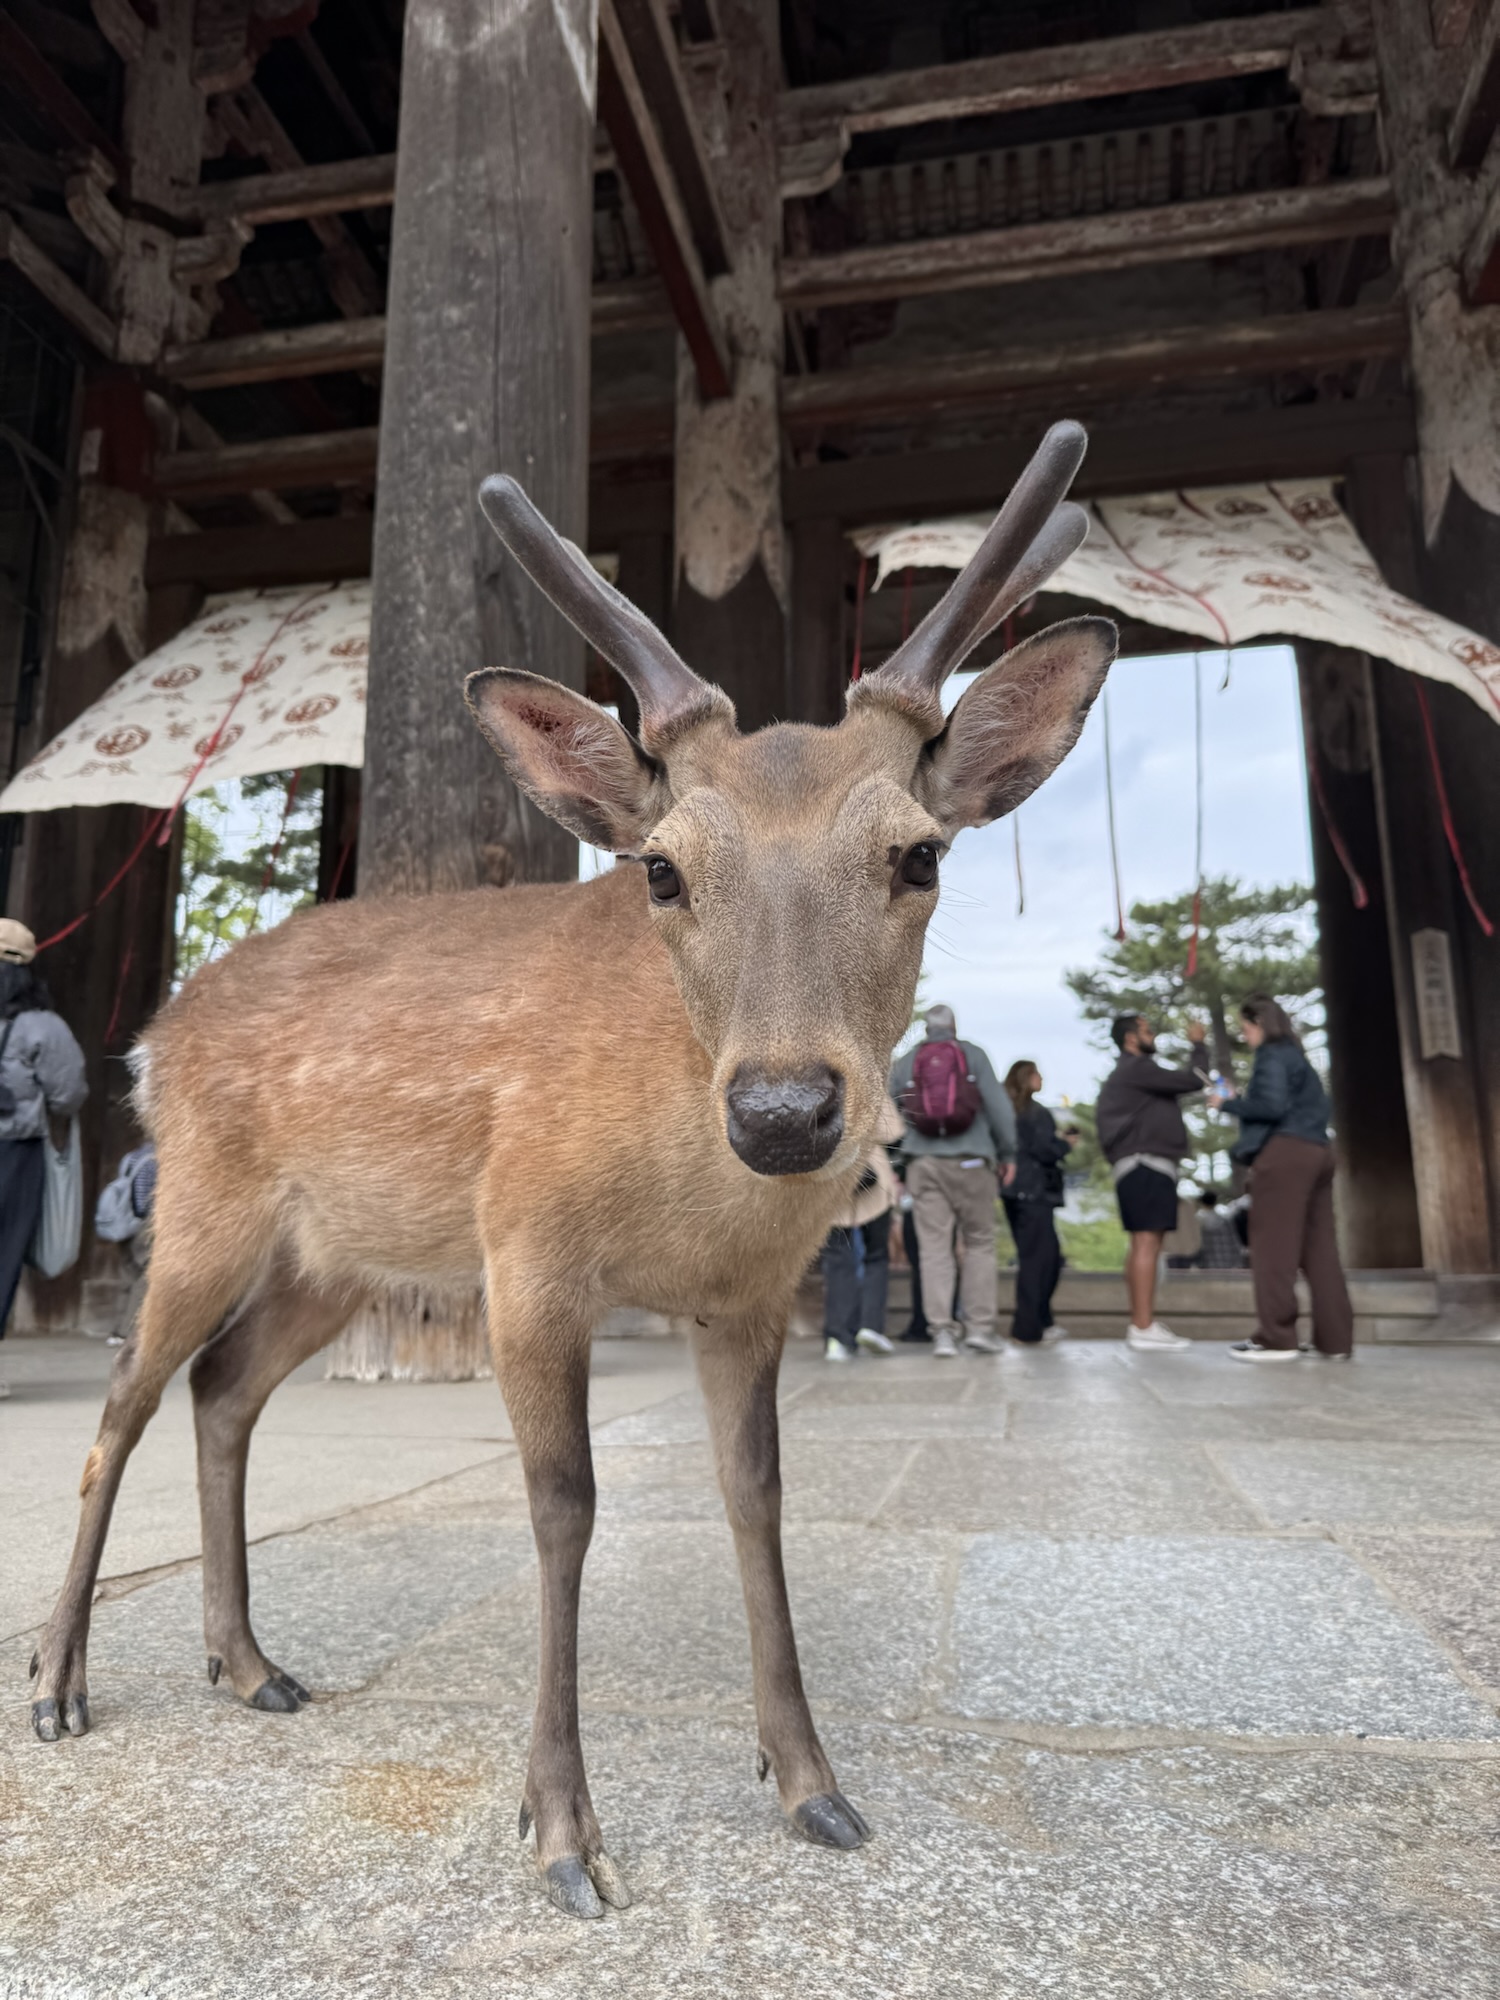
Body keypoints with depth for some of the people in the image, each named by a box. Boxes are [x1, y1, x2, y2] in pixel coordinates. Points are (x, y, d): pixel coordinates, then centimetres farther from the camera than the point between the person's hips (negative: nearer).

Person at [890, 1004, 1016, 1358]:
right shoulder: (973, 1055, 6)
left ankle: (942, 1330, -2)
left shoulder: (906, 1062, 11)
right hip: (970, 1162, -2)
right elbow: (998, 1106, 0)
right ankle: (979, 1326, 3)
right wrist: (1007, 1154, 8)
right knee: (979, 1242, 7)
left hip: (923, 1162, 2)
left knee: (934, 1248, 1)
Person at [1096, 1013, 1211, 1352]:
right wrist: (1198, 1045, 4)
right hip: (1145, 1164, -11)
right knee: (1147, 1243, -15)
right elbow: (1194, 1080, -10)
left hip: (1143, 1166, 11)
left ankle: (1141, 1324, 9)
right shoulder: (1137, 1068, -9)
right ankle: (1144, 1328, -18)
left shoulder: (1132, 1073, 25)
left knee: (1142, 1245, 8)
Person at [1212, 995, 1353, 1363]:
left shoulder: (1272, 1056, -4)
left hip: (1283, 1153, -9)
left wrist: (1229, 1104, -2)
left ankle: (1276, 1338, -8)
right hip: (1317, 1152, 9)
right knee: (1319, 1249, 7)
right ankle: (1334, 1339, 7)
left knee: (1274, 1247, -7)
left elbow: (1272, 1106, -16)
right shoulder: (1298, 1057, 23)